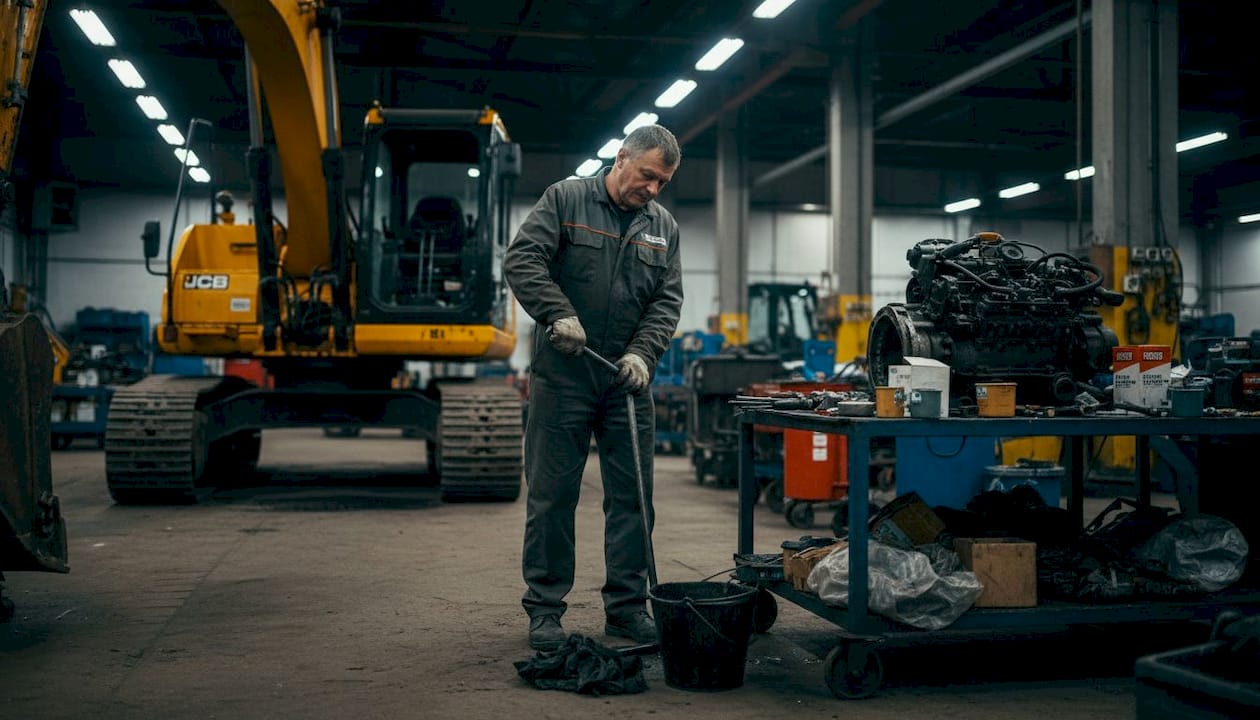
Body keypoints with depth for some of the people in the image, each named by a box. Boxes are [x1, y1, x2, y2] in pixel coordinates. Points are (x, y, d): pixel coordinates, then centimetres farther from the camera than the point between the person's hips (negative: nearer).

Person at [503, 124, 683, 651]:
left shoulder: (664, 227, 12)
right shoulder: (566, 199, -1)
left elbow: (668, 301, 7)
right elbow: (522, 259, -10)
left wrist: (642, 352, -9)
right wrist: (558, 313, -23)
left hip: (628, 378, 4)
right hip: (563, 373, -4)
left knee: (632, 495, 6)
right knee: (552, 493, 2)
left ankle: (627, 607, 18)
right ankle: (544, 609, 12)